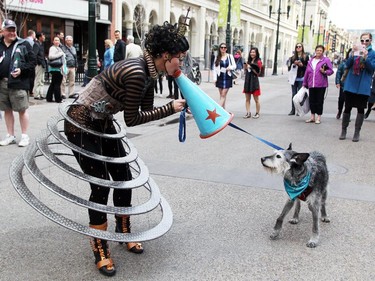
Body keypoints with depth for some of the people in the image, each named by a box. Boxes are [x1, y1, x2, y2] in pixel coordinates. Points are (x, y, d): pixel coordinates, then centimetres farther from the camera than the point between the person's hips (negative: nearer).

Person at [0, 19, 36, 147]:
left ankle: (25, 136, 11)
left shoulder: (23, 44, 1)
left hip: (18, 82, -4)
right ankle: (10, 136, 21)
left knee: (22, 110, 1)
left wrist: (21, 70, -13)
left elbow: (33, 61, -1)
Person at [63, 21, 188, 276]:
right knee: (101, 186, -5)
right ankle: (100, 250, 13)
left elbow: (146, 111, 5)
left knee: (124, 178, 11)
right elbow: (132, 119, -23)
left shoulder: (148, 72, 0)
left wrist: (176, 106, -6)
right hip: (80, 125, -9)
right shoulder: (135, 73, -29)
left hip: (102, 123, 9)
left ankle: (124, 232, 31)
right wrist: (170, 108, -18)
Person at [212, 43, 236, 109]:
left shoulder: (230, 56, 3)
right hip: (220, 78, 2)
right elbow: (215, 68, 5)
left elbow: (234, 66, 7)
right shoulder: (217, 57, 5)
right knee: (221, 95, 6)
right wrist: (214, 78, -2)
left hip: (227, 77, -2)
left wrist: (230, 67, -15)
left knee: (223, 95, -8)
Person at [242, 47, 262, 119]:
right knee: (247, 99, 5)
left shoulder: (258, 62, -4)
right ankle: (248, 113, 8)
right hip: (247, 81, 6)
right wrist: (245, 67, 2)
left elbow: (258, 73, -10)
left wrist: (251, 68, -17)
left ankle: (257, 113, 10)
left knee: (256, 99, 1)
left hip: (254, 81, -6)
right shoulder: (248, 61, 14)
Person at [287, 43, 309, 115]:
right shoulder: (292, 57, 12)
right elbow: (289, 67, 11)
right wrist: (294, 64, -7)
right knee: (294, 94, 4)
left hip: (301, 78, -3)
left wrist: (302, 65, -14)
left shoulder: (306, 57, 3)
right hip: (294, 78, 3)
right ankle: (293, 110, 8)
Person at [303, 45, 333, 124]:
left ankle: (318, 117, 9)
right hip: (311, 85, 4)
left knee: (319, 101, -1)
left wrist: (324, 72, -18)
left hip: (321, 85, -4)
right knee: (312, 101, 6)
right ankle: (312, 117, 18)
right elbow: (307, 72, 16)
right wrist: (304, 83, 18)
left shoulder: (326, 60, 2)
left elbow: (331, 71, 2)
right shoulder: (311, 60, 14)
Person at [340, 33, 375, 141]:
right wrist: (353, 53, -15)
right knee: (347, 108, 5)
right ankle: (343, 130, 14)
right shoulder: (355, 51, 10)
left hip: (363, 86, -2)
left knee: (360, 109, 4)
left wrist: (365, 57, -21)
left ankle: (357, 133, 10)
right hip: (351, 85, 2)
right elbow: (347, 65, 0)